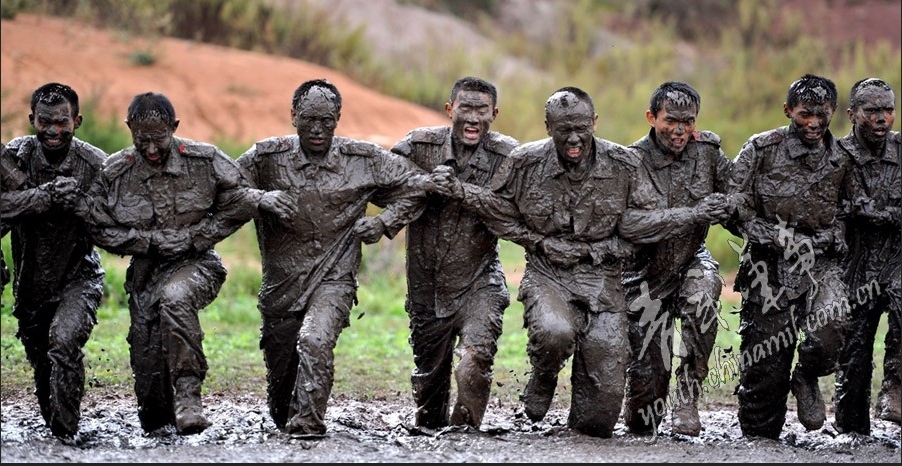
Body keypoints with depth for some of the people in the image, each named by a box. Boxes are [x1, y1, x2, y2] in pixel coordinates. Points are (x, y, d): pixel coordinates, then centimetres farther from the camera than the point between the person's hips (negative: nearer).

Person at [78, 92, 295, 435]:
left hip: (196, 264, -2)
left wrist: (261, 200, -17)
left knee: (175, 297, -38)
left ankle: (188, 395, -35)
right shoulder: (114, 173, -5)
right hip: (146, 272, 3)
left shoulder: (204, 161, -6)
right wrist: (153, 241, -8)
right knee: (147, 361, -1)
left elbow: (234, 199, 5)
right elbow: (100, 230, 0)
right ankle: (155, 423, 28)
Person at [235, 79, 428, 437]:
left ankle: (307, 422, -22)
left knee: (315, 341, -27)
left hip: (334, 277, -2)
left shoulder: (363, 160, -4)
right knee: (280, 362, 11)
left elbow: (413, 186, 8)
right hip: (281, 278, 2)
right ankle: (282, 420, 39)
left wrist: (383, 223, -4)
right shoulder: (267, 158, -5)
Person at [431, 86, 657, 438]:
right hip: (546, 277, 0)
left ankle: (582, 424, 30)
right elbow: (504, 209, 12)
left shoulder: (624, 166, -5)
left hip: (602, 280, 0)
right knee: (553, 333, -36)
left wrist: (591, 250, -9)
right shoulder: (527, 162, -3)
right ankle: (542, 382, 0)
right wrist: (460, 191, -5)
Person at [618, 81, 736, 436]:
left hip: (692, 262, 3)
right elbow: (632, 224, -31)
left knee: (703, 296, -37)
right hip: (647, 274, -3)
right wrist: (694, 213, -37)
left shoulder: (706, 150, -4)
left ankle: (687, 400, -20)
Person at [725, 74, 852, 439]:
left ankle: (808, 379, 3)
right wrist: (777, 237, -13)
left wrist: (830, 239, -2)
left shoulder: (841, 162, 8)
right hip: (769, 269, -1)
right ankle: (759, 438, 20)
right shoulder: (761, 149, -1)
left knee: (830, 326, -29)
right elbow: (733, 210, -3)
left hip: (820, 265, 1)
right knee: (764, 366, 0)